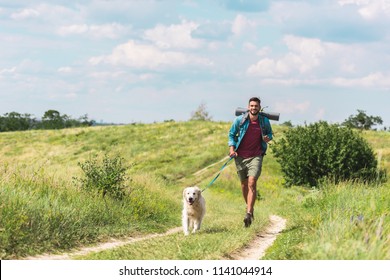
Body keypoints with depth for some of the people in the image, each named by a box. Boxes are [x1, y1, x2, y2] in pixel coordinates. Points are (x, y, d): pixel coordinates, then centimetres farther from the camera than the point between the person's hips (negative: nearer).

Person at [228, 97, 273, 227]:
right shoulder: (239, 120, -5)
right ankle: (249, 207, 37)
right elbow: (232, 134, 7)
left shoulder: (264, 121, -2)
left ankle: (248, 214, -23)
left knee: (252, 183, -18)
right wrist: (231, 148, -9)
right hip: (240, 156, 2)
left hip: (256, 156, -2)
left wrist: (268, 138, -6)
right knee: (244, 184, 12)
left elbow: (269, 132, 18)